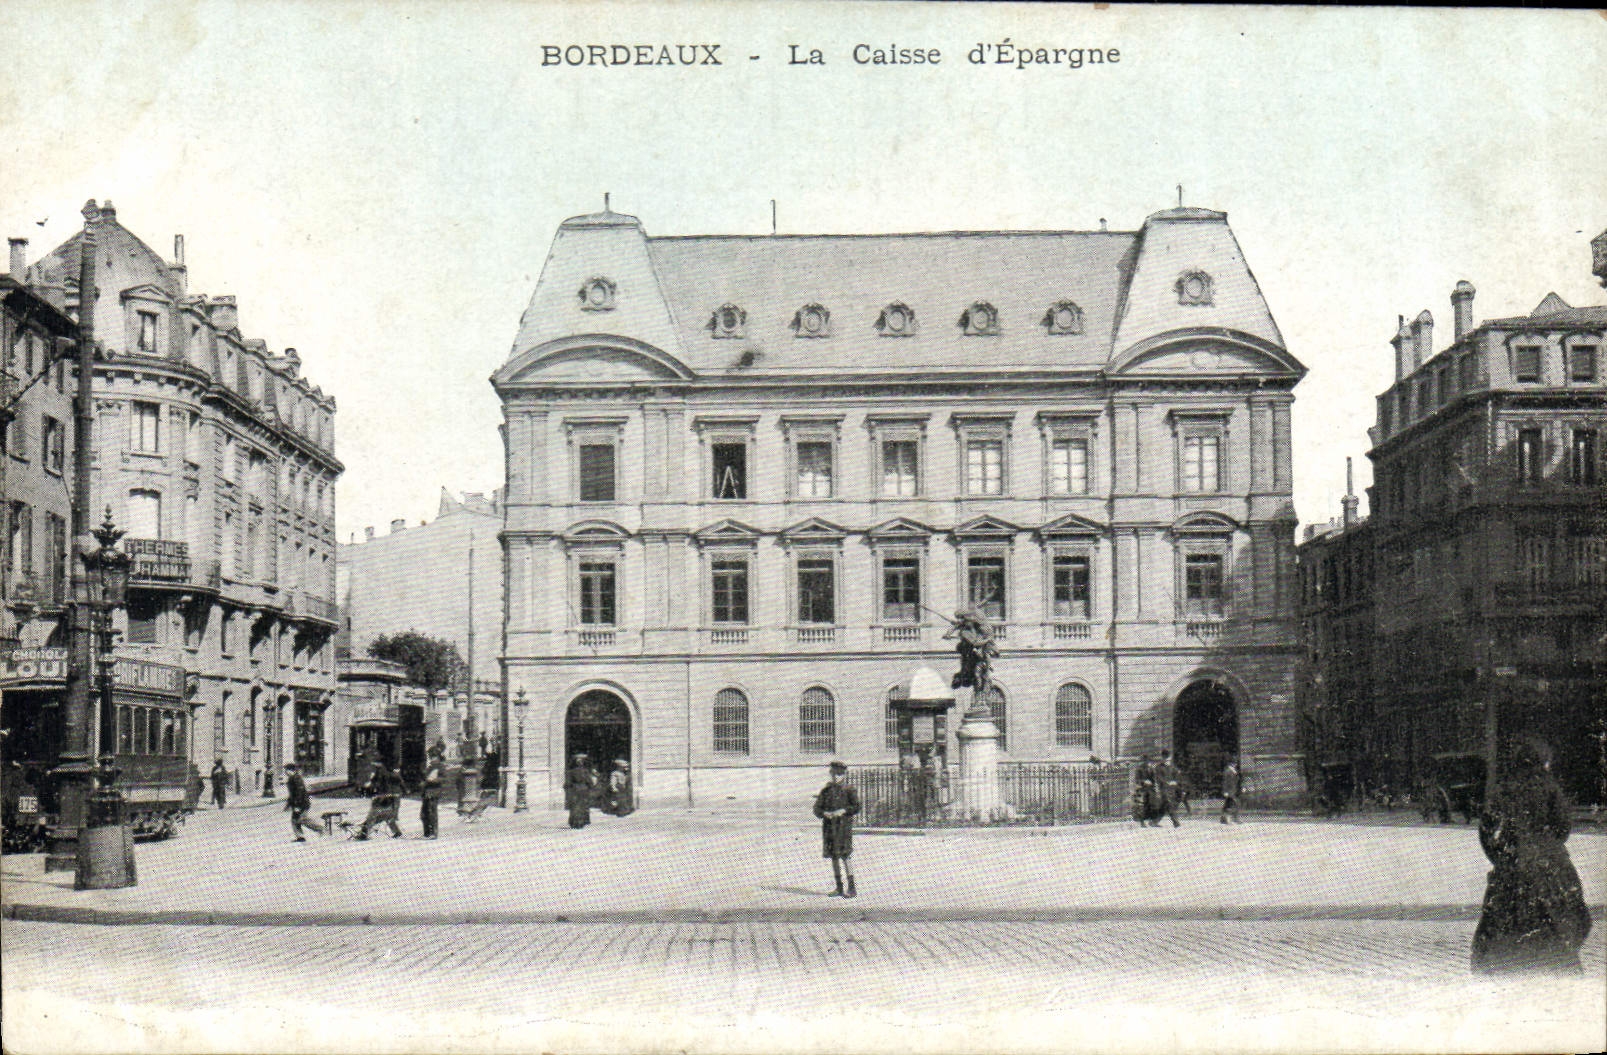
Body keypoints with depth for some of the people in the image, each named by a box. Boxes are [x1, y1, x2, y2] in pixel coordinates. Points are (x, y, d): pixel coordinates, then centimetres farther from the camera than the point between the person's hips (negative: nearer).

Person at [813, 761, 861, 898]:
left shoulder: (849, 790, 0)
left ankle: (852, 888, -9)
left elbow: (857, 807, -9)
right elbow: (817, 809, 8)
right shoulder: (826, 791, 12)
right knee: (833, 856, 7)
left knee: (845, 855, -11)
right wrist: (825, 813, -12)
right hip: (829, 825, 5)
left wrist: (843, 811, -22)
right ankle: (839, 888, 14)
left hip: (844, 825, -5)